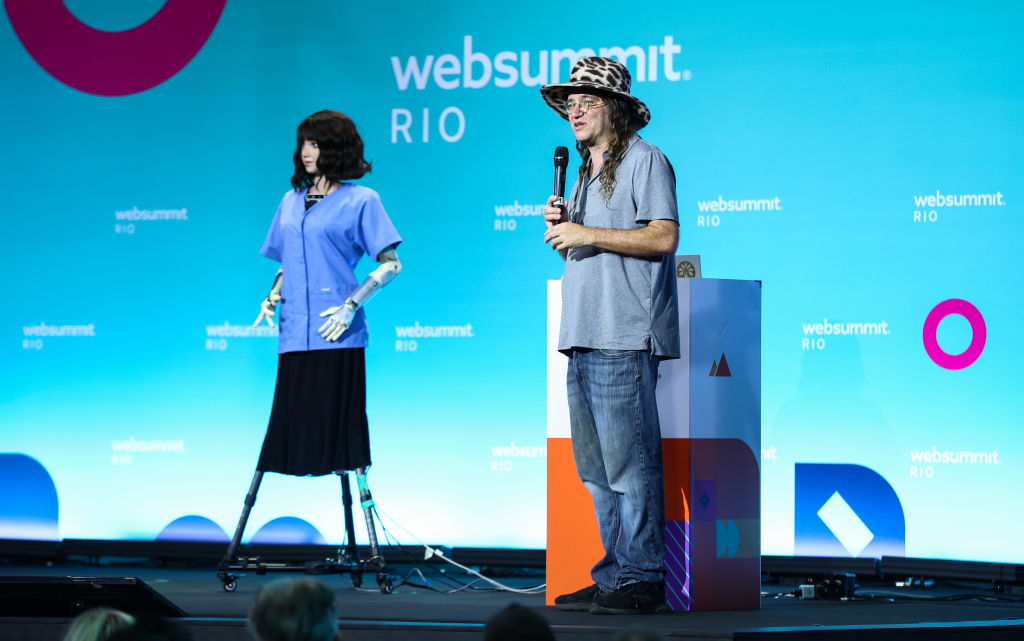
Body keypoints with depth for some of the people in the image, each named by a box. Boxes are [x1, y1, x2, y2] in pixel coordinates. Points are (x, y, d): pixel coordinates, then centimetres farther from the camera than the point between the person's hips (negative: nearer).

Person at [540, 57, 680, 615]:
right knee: (596, 465, 8)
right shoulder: (585, 172, 24)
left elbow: (663, 237, -13)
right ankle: (613, 576, 13)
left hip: (624, 338, -9)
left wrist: (588, 234, -13)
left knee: (629, 460, -10)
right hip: (582, 338, 9)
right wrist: (560, 227, 7)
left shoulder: (644, 160, -2)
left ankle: (641, 580, -8)